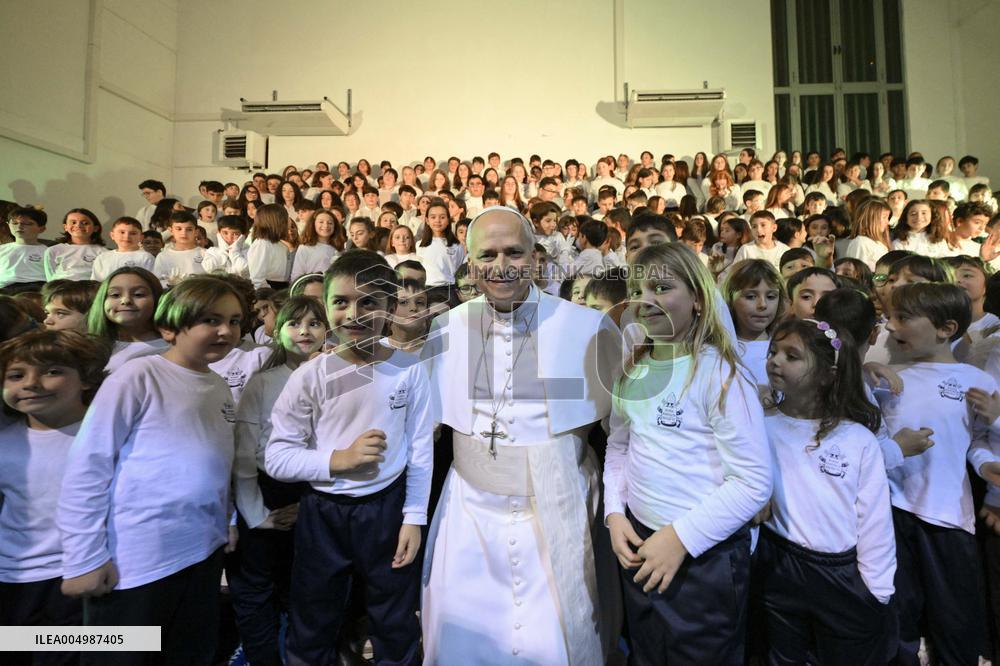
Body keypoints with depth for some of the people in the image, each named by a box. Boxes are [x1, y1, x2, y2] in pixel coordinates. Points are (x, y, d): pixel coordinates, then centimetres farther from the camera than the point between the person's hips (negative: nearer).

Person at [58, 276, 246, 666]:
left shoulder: (220, 388, 6)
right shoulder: (138, 377, -13)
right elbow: (86, 467, -13)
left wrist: (227, 523, 11)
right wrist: (84, 557, -13)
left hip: (203, 552, 7)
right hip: (134, 560, -6)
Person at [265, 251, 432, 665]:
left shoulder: (409, 369, -10)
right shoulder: (311, 375, -12)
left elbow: (420, 449, -3)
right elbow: (276, 457, -9)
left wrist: (414, 517, -2)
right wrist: (338, 459, -23)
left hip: (387, 509, 0)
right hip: (323, 514, 0)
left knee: (397, 629, 21)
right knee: (311, 633, 21)